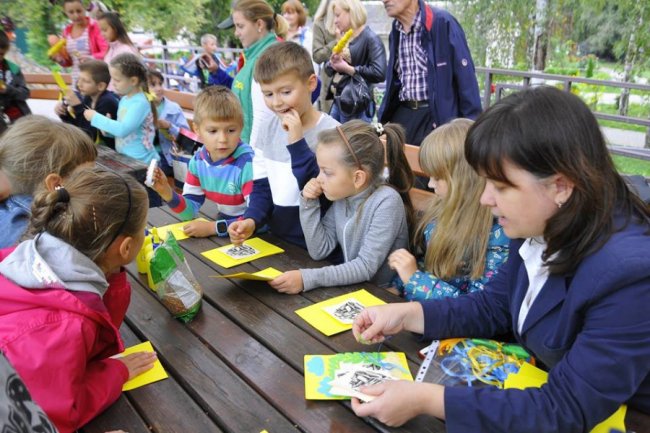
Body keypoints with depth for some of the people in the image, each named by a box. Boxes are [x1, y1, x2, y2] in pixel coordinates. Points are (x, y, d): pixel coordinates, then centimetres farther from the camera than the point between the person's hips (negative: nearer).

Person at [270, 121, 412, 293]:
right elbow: (319, 251, -1)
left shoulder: (386, 202, -20)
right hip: (352, 286, 5)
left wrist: (307, 278, -28)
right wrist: (309, 204, -11)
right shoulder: (342, 196, -3)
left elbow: (366, 267, -22)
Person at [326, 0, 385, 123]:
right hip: (338, 102, 8)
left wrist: (347, 68, -18)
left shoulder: (370, 38, -13)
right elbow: (328, 68, 17)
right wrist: (332, 62, -8)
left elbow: (379, 73, -26)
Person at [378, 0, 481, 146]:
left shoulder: (443, 22, -10)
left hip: (438, 115, -6)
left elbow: (466, 78, -10)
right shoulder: (395, 31, 10)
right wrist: (382, 120, 14)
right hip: (402, 115, 6)